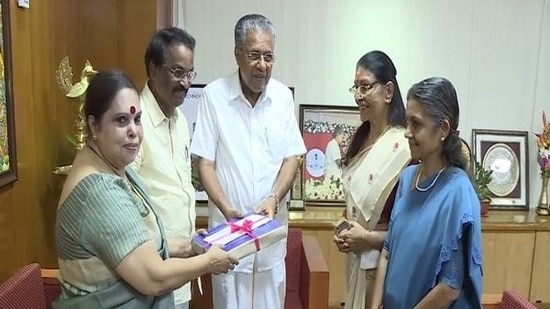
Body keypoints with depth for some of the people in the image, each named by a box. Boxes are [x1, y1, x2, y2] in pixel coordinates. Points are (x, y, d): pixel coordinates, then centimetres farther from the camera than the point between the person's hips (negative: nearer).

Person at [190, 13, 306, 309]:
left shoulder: (283, 96, 0)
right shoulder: (214, 95, -9)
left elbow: (291, 158, 2)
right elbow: (205, 162, -7)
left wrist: (274, 199, -13)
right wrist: (226, 208, -19)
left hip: (272, 226, 3)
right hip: (228, 227, -2)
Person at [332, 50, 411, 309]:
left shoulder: (403, 146, -21)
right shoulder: (360, 139, 4)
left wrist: (369, 238, -17)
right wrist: (343, 231, 1)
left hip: (385, 261, -7)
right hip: (356, 260, 7)